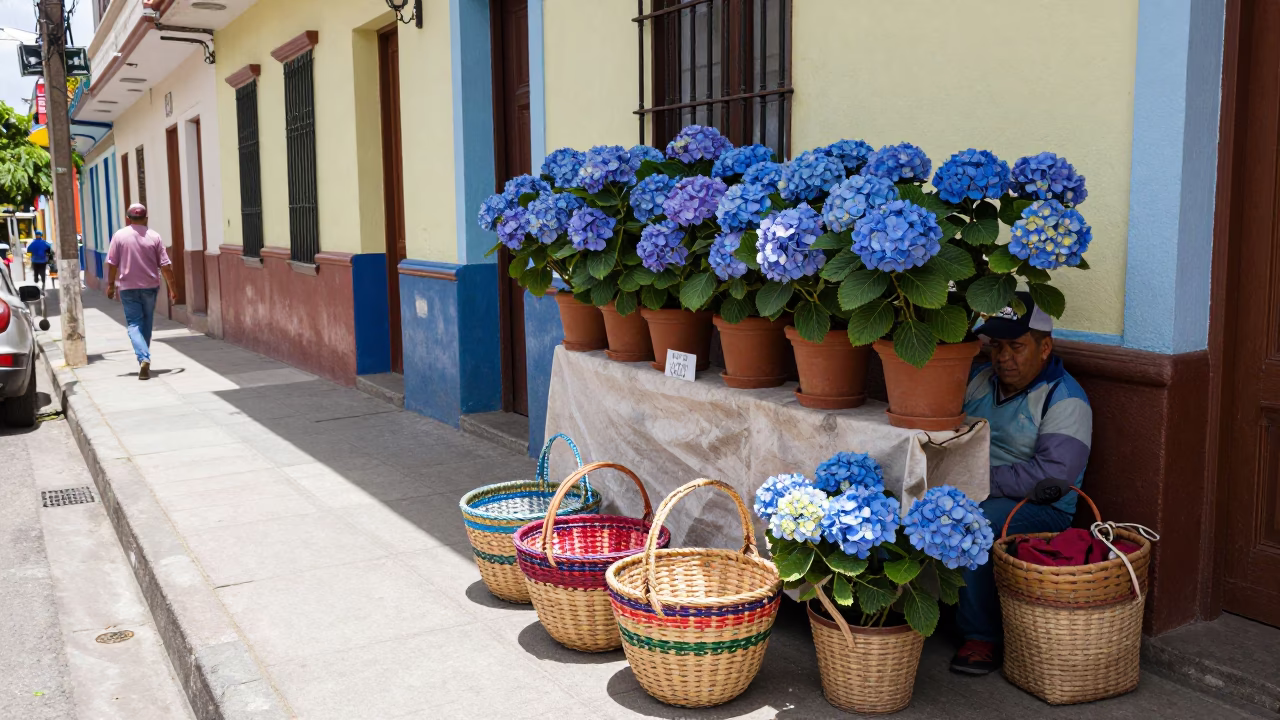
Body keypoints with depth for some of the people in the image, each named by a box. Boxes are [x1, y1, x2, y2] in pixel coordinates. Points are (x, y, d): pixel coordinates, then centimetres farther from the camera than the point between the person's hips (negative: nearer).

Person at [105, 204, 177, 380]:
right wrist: (172, 288, 3)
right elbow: (165, 266, -3)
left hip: (128, 287, -1)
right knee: (146, 323, 16)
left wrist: (110, 284, 7)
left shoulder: (119, 235, -5)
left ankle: (144, 359, -20)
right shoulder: (154, 236, -3)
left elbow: (112, 264, -4)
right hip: (150, 286, 2)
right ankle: (144, 357, 25)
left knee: (134, 324, -1)